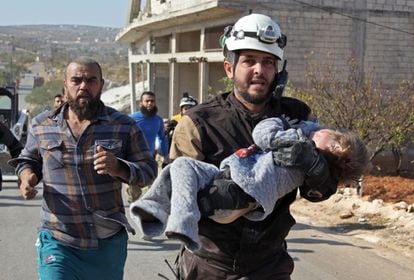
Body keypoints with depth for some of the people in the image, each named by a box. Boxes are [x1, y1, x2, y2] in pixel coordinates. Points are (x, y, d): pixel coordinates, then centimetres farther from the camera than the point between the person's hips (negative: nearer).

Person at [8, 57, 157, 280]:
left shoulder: (123, 126, -2)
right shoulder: (42, 126, 2)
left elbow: (148, 170, -2)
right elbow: (28, 159, 19)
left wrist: (119, 168, -22)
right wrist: (26, 175, -5)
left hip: (109, 242, 1)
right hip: (58, 243, -1)